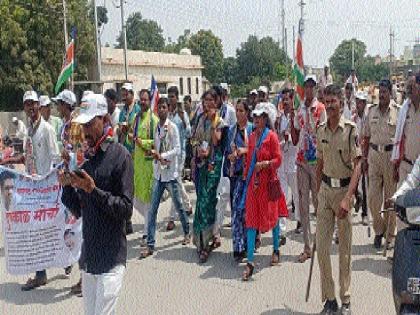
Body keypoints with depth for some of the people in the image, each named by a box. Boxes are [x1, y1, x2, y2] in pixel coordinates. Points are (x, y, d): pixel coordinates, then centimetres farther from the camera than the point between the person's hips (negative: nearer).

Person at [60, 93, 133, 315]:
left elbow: (126, 209, -15)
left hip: (111, 256, -7)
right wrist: (66, 186, -3)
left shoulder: (120, 155, -10)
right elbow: (77, 210, 13)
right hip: (88, 254, 7)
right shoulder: (84, 157, 10)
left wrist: (93, 190, -22)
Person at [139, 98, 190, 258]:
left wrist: (162, 156, -22)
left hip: (170, 173, -4)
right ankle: (150, 245, 5)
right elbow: (157, 148, 11)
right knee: (152, 210, 1)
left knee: (178, 206, 11)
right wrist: (154, 153, -10)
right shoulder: (155, 128, 7)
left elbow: (177, 150, -12)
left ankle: (187, 232, 35)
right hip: (158, 173, 4)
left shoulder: (172, 127, -8)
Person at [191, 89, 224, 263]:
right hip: (200, 161, 5)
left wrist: (213, 121, -14)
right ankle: (203, 239, 17)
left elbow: (216, 141, -13)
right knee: (202, 197, 7)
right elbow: (194, 139, 15)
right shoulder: (201, 119, 13)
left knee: (207, 198, -10)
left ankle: (203, 242, -7)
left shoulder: (219, 121, -1)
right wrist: (198, 149, -4)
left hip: (213, 162, -5)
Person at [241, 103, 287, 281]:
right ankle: (250, 262, -1)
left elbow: (278, 159, -8)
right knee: (251, 219, -2)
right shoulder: (252, 136, 9)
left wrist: (265, 163, -23)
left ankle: (276, 250, 35)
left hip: (268, 181, -4)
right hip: (253, 181, 4)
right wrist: (247, 175, 12)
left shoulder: (271, 136, -7)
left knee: (272, 216, 12)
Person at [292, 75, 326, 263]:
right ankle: (306, 247, 11)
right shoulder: (299, 110, 13)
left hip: (316, 159, -5)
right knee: (303, 203, 5)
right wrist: (291, 119, 3)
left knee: (318, 200, 0)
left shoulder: (320, 108, -2)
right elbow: (295, 140, 12)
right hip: (301, 160, 5)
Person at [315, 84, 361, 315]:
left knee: (345, 248, 6)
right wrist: (318, 192, 11)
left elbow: (357, 167, -13)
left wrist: (347, 199, -19)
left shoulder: (351, 129, -10)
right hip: (325, 189, 4)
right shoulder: (321, 130, 6)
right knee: (321, 245, 2)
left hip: (345, 189, -4)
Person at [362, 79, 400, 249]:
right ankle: (379, 229, 22)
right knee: (373, 196, 3)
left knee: (391, 196, 6)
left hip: (391, 154, -3)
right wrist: (364, 158, 9)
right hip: (374, 154, 3)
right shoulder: (371, 110, 8)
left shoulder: (398, 111, -5)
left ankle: (390, 232, 20)